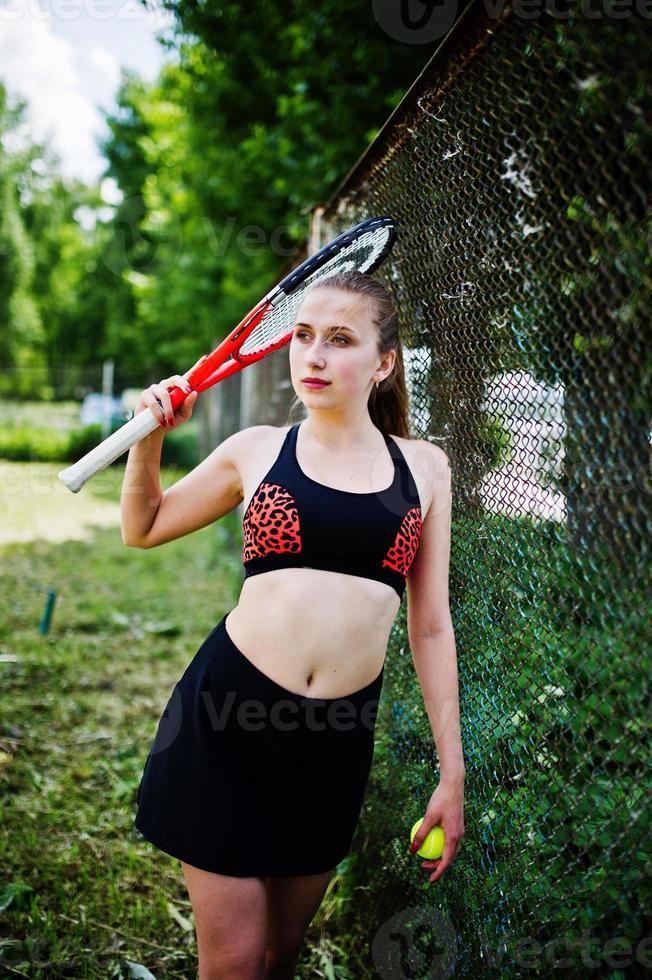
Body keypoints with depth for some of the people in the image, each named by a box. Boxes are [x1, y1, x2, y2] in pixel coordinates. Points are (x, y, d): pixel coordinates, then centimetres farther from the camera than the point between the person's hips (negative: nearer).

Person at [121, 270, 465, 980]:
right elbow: (141, 528, 18)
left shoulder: (425, 467, 5)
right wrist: (150, 434, 2)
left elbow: (430, 625, 8)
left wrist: (452, 769, 7)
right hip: (227, 715, -1)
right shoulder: (256, 449, 3)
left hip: (339, 736, 1)